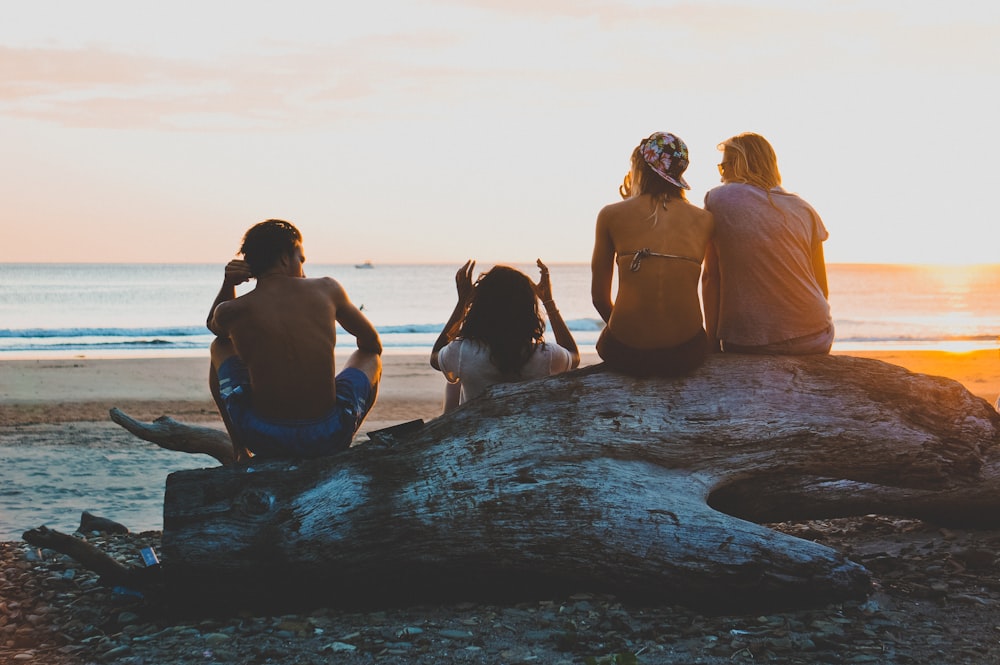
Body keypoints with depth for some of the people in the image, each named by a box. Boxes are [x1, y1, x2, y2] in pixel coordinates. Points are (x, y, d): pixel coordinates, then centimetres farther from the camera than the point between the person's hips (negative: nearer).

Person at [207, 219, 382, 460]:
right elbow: (372, 342, 15)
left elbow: (214, 325, 26)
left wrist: (228, 284, 12)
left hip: (262, 439, 1)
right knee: (370, 356, 29)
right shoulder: (327, 289, -3)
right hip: (328, 438, -1)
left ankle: (241, 454, 34)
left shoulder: (233, 311, -4)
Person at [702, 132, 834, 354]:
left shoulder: (717, 199, 3)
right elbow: (823, 289, 9)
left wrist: (713, 343, 5)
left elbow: (710, 278, 0)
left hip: (744, 345, -3)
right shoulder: (804, 210, 8)